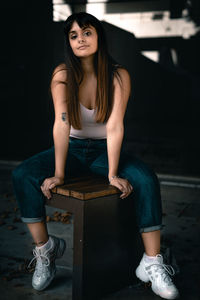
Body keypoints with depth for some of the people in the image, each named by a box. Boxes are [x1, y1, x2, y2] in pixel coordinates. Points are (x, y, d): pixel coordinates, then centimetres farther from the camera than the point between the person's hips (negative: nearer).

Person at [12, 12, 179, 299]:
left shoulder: (118, 76, -12)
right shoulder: (62, 75, -11)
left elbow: (114, 126, -20)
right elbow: (61, 124, -21)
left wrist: (113, 174, -27)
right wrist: (58, 174, -28)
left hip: (105, 150, -1)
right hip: (73, 149, 1)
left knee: (147, 180, -27)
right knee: (22, 175, -22)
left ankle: (152, 263, -18)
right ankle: (45, 248, -8)